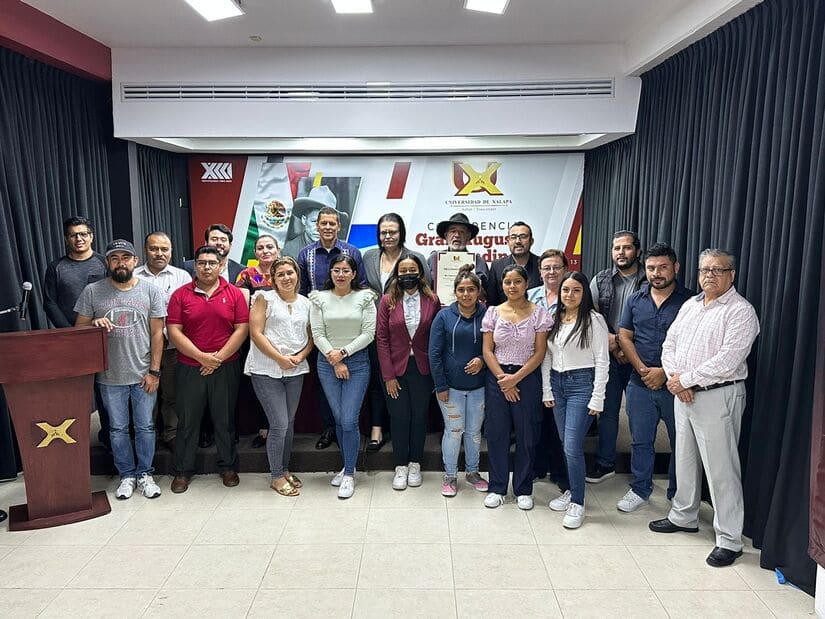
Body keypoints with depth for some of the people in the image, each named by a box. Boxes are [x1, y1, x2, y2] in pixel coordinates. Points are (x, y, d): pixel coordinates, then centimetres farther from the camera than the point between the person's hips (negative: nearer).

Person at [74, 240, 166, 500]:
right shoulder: (92, 291, -1)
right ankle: (126, 475, 28)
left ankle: (144, 473, 25)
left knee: (145, 427, 9)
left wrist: (154, 371, -7)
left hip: (143, 375, -1)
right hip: (110, 376, 1)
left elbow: (157, 333, -3)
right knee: (118, 428, 13)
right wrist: (94, 324, -18)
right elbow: (79, 328, 5)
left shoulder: (150, 291, -3)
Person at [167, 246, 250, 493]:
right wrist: (202, 357, -13)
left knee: (225, 420, 10)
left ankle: (228, 467, 25)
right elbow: (174, 332, -5)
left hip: (226, 368, 0)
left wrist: (219, 357, -11)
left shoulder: (234, 293, 1)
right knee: (187, 421, 9)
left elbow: (242, 329, -4)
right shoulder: (181, 295, 0)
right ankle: (183, 471, 23)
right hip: (189, 368, 0)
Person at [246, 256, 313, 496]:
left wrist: (300, 356, -7)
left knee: (289, 423, 13)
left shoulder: (305, 303, 10)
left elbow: (311, 336, 12)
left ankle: (285, 469, 29)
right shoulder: (265, 298, -4)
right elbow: (256, 333, -10)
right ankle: (276, 477, 10)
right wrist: (280, 358, -14)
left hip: (296, 371, 5)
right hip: (266, 371, -5)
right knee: (279, 425, -6)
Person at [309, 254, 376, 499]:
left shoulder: (365, 297, -2)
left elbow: (368, 333, -5)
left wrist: (343, 352, -11)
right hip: (327, 363, 2)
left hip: (357, 362, -2)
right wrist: (334, 360, -8)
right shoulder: (319, 298, 2)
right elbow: (318, 334, -1)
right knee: (339, 419, 8)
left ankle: (349, 474, 7)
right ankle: (348, 465, 27)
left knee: (349, 420, -7)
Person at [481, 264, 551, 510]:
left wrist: (516, 378, -12)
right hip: (497, 377, 1)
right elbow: (487, 351, 1)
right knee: (497, 433, 6)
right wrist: (502, 379, -9)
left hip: (527, 377, -1)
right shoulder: (493, 312, 3)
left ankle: (523, 489, 21)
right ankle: (497, 487, 21)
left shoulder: (538, 313, -3)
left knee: (527, 435, 6)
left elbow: (539, 352, -5)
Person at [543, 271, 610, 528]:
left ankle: (577, 503, 5)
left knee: (572, 446, -9)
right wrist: (547, 391, 8)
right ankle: (571, 490, 29)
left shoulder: (594, 320, -7)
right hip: (557, 383, 6)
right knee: (566, 444, 13)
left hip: (582, 384, -6)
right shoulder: (554, 320, 9)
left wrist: (597, 399, -11)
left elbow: (602, 361, -9)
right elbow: (546, 358, 12)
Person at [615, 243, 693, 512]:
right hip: (640, 384, 3)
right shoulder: (635, 300, 7)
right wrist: (642, 369, -8)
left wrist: (665, 373, -15)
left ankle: (677, 495, 25)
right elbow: (624, 337, 5)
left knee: (680, 441, 9)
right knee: (640, 440, 11)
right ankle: (640, 489, 27)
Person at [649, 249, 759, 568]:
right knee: (685, 459, 18)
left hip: (717, 396, -7)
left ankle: (729, 540, 9)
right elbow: (670, 343, 11)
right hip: (683, 394, 7)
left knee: (721, 469, -2)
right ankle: (683, 516, 35)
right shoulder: (690, 305, 12)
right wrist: (674, 377, -6)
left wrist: (685, 379, -16)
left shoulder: (741, 311, -11)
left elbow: (728, 360, -21)